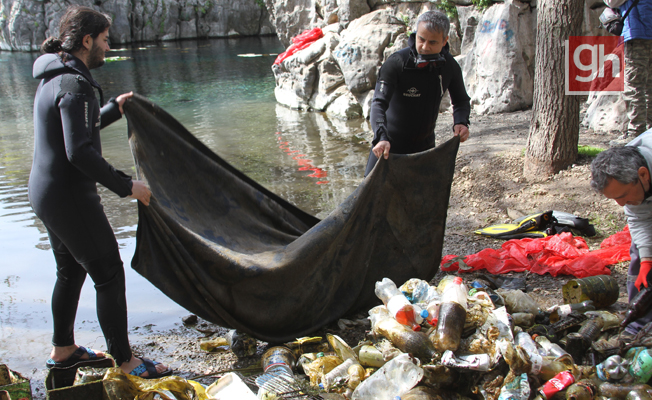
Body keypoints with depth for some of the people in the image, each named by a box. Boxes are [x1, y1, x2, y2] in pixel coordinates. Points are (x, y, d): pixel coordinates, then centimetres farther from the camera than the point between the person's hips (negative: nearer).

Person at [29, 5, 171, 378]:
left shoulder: (54, 78, 11)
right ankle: (125, 360, 9)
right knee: (109, 274, -1)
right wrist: (126, 185, -22)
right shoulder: (74, 84, -21)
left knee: (71, 271, 22)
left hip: (46, 191, 11)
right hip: (70, 196, -11)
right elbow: (80, 152, -28)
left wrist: (112, 110, 23)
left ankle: (63, 349, 37)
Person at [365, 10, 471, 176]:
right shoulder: (396, 63, -21)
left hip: (424, 145, 4)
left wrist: (461, 122, -15)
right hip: (389, 145, -4)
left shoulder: (450, 66, -7)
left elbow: (461, 101, 8)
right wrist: (381, 137, -48)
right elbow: (379, 103, -30)